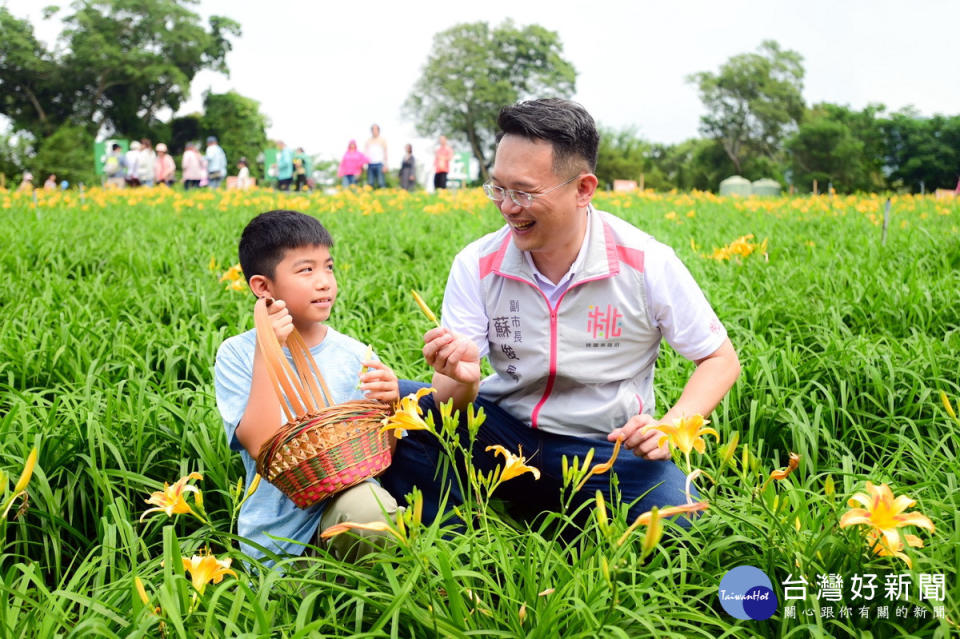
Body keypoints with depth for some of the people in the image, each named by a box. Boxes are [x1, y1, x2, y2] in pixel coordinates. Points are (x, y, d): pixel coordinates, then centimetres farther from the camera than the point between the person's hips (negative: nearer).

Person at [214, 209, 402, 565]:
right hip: (276, 530, 0)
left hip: (344, 494, 1)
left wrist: (387, 408, -16)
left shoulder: (355, 356, 2)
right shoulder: (236, 355, -3)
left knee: (371, 507, -29)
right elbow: (262, 447, -16)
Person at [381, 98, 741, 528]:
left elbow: (720, 360, -1)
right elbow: (453, 400, -8)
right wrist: (462, 379, -33)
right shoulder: (476, 266, -8)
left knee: (680, 520, -32)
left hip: (606, 446, -1)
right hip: (503, 432, 2)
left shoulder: (646, 265, -13)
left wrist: (671, 428, -19)